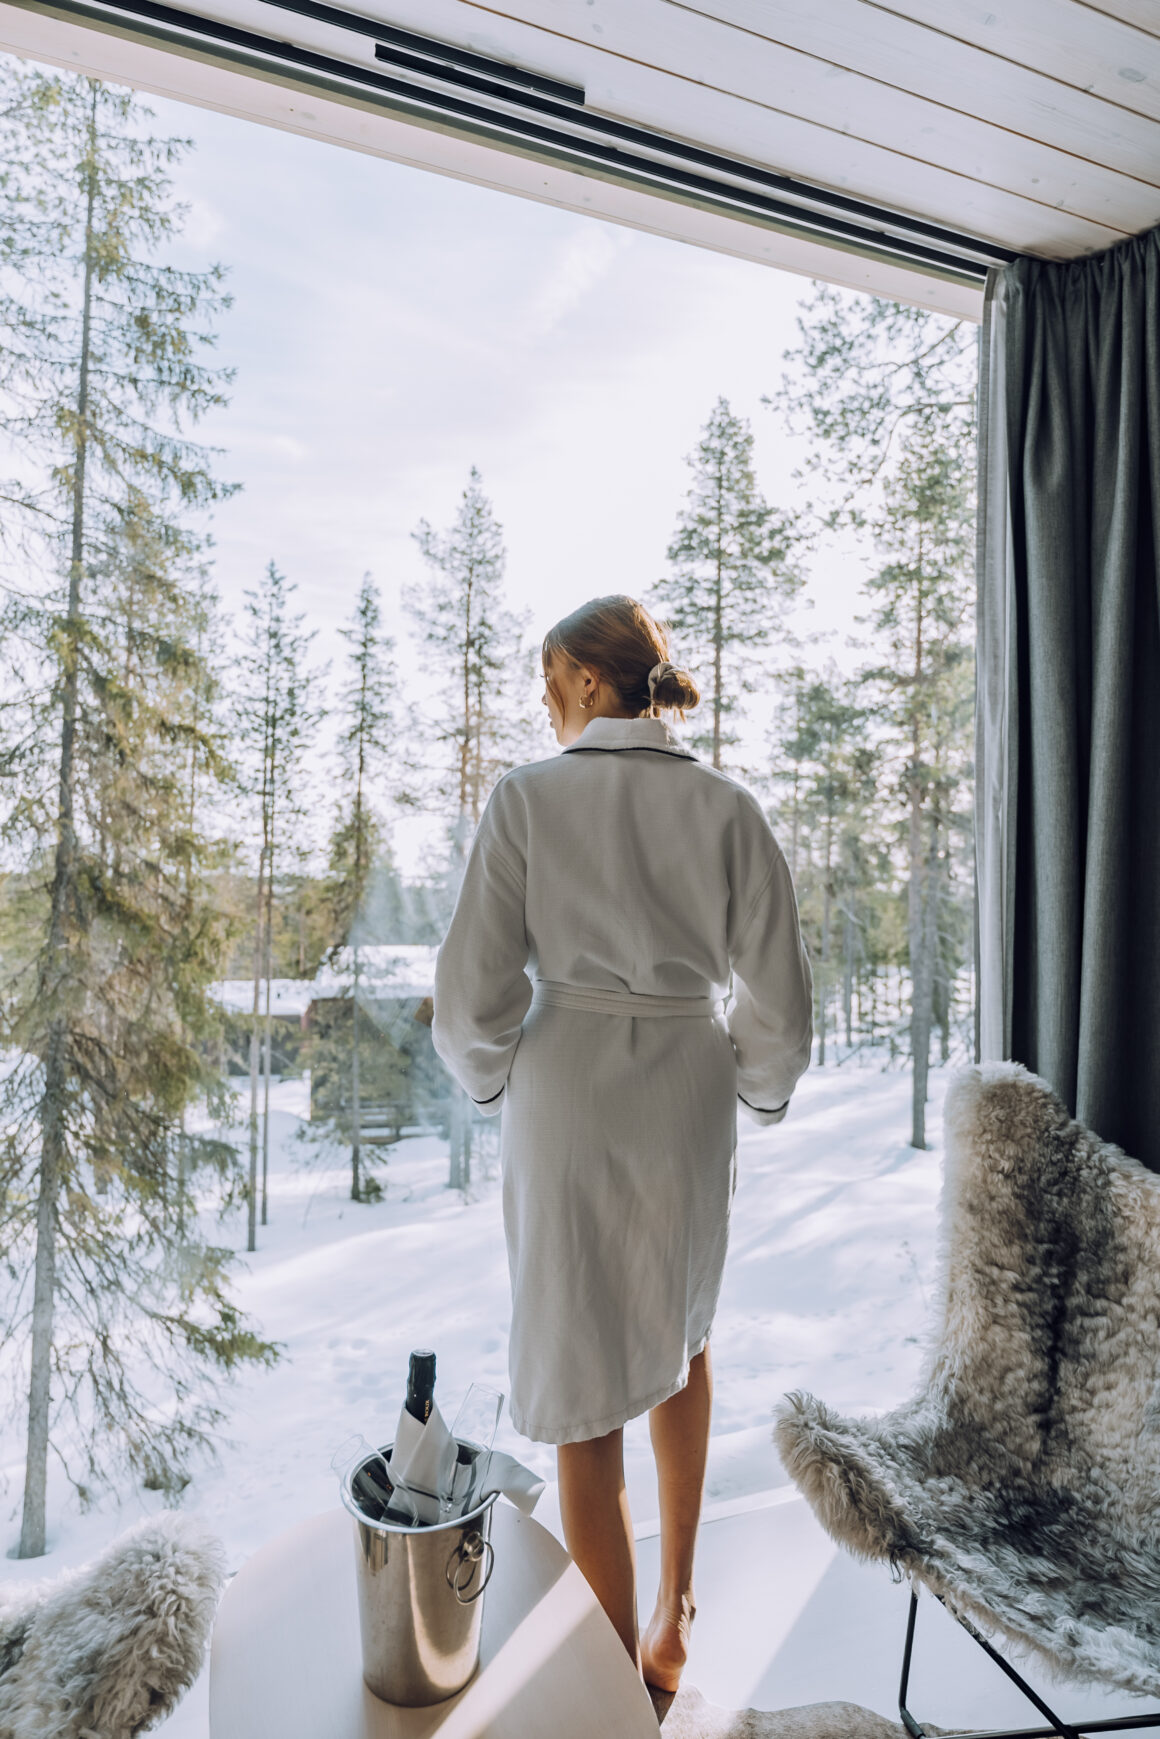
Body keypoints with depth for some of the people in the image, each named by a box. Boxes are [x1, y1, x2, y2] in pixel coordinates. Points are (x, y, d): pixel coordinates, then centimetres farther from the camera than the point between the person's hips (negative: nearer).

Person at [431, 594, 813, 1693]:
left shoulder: (526, 797, -10)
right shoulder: (729, 808, -4)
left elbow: (473, 995, -12)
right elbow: (779, 1004, -5)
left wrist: (492, 1083, 8)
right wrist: (754, 1096, 14)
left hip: (562, 1106, -2)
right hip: (689, 1108, 3)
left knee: (586, 1394, 16)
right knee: (680, 1333, 31)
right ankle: (675, 1614, 44)